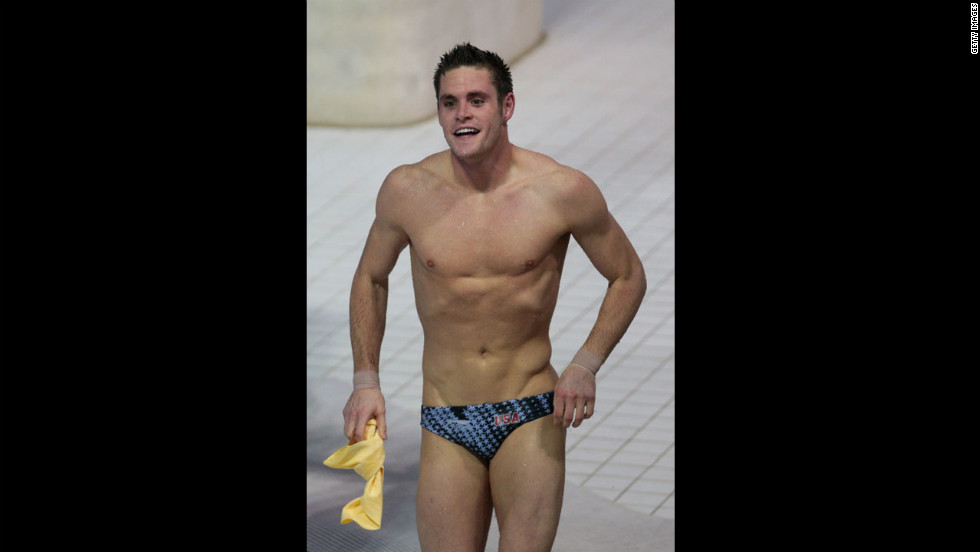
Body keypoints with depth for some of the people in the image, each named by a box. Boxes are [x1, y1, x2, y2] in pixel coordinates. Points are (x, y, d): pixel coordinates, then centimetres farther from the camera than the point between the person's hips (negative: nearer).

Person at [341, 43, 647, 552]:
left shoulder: (563, 192, -9)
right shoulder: (408, 190, -4)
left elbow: (628, 277, 5)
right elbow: (371, 278, 15)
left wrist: (585, 365, -8)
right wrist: (365, 381, 7)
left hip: (532, 417, -1)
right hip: (447, 425, 1)